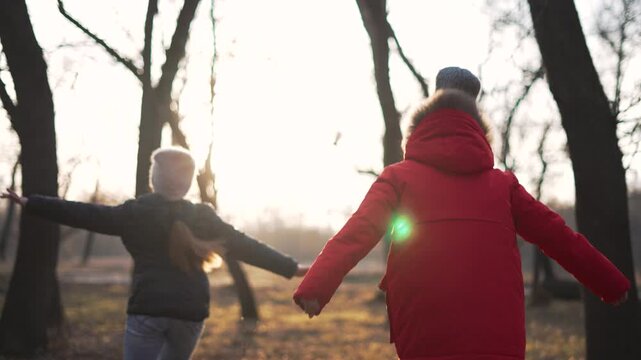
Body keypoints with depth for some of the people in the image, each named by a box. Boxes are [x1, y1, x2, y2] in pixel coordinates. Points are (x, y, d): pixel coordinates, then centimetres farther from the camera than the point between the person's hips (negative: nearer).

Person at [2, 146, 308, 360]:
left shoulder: (136, 213, -2)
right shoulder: (204, 218, 4)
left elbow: (84, 215, -2)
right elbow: (246, 247, 3)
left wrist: (29, 203, 4)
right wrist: (292, 268, 9)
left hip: (147, 309, -3)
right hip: (190, 312, 3)